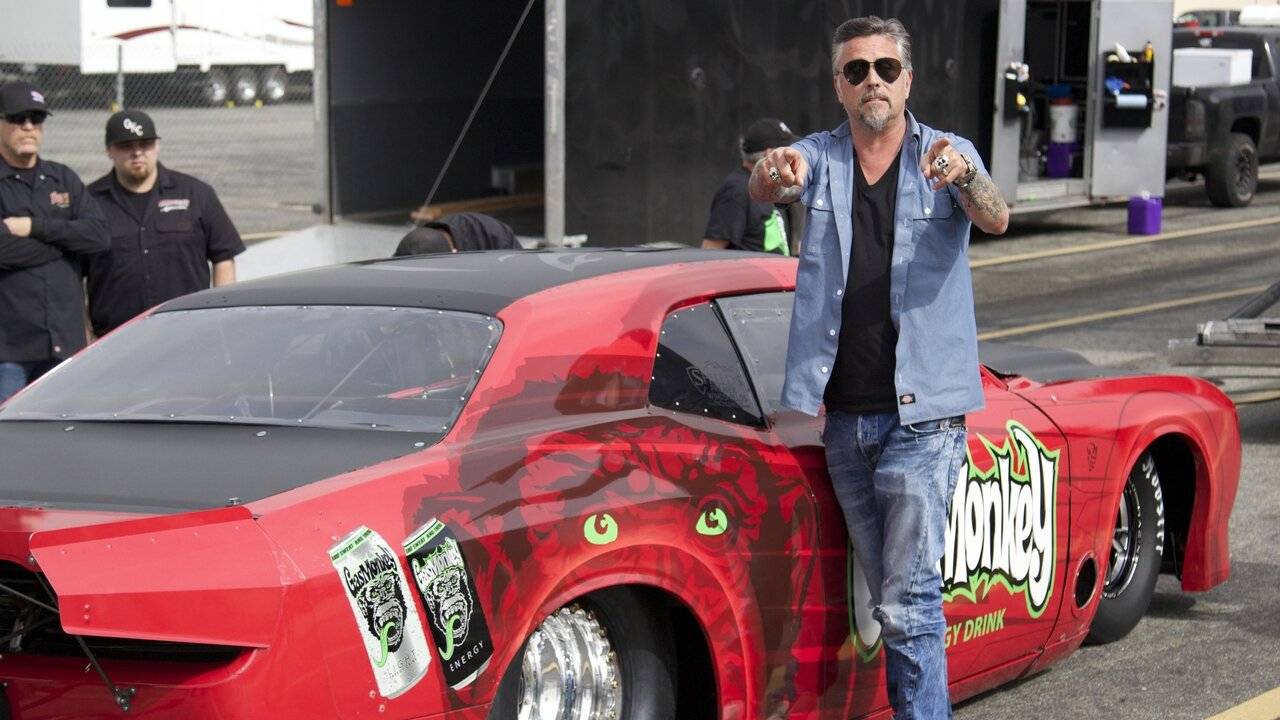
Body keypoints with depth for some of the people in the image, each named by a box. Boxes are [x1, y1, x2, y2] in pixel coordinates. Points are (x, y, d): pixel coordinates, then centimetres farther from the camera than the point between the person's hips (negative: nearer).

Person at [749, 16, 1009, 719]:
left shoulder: (948, 156, 0)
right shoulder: (819, 156, 6)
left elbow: (995, 220, -18)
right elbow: (765, 187, -15)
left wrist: (965, 178, -42)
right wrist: (774, 172, -40)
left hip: (923, 415, -3)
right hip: (844, 416, 4)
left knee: (909, 603, -10)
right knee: (889, 600, 12)